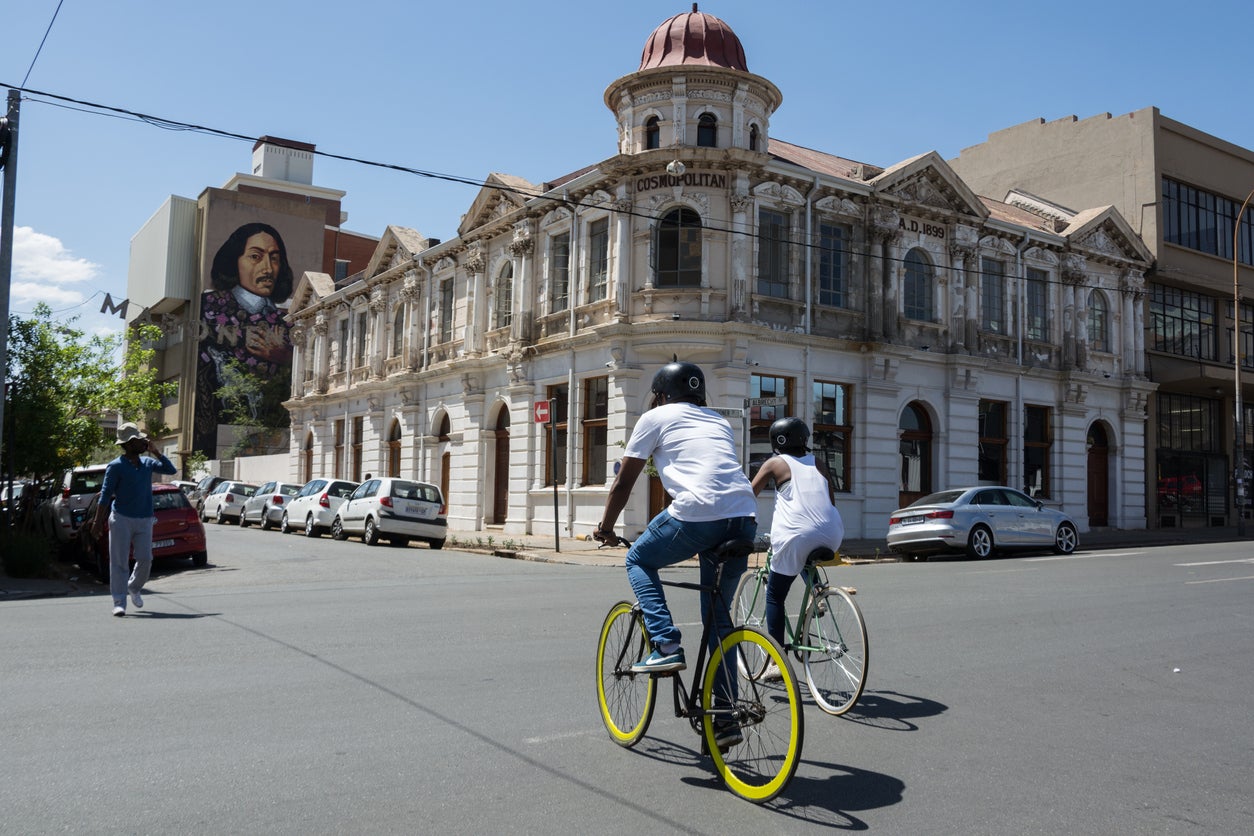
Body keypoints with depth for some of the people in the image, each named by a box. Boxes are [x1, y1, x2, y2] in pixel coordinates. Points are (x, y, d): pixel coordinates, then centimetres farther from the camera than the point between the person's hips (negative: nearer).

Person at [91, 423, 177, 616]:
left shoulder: (147, 462, 10)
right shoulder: (116, 466, -6)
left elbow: (170, 470, 4)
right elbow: (105, 495, -8)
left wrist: (155, 451, -3)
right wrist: (98, 520, -12)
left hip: (144, 520, 5)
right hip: (122, 519, -5)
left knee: (145, 560, 2)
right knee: (119, 562, -3)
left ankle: (134, 588, 30)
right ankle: (119, 603, -1)